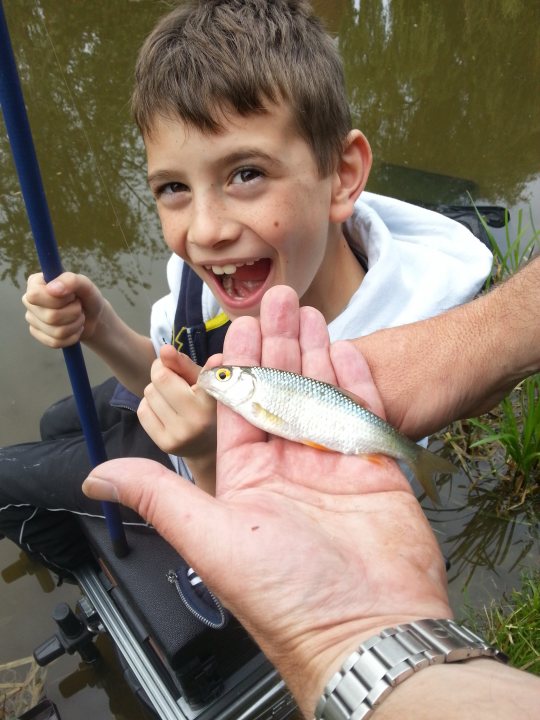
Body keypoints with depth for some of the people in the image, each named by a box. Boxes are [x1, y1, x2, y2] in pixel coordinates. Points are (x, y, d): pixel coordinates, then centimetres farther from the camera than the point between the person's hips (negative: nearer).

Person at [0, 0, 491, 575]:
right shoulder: (207, 262, -29)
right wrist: (100, 331, -28)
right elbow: (171, 373, -8)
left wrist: (213, 458, -45)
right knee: (56, 425, 29)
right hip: (188, 435, 5)